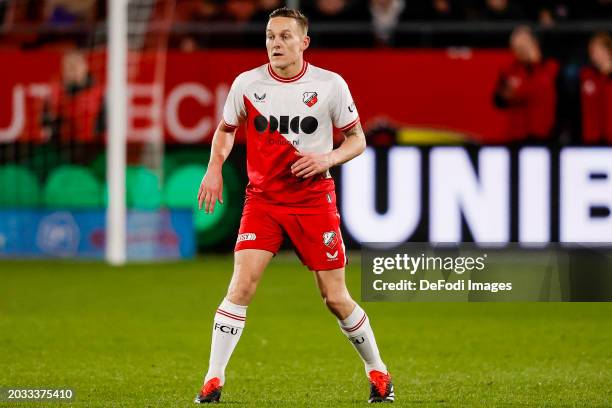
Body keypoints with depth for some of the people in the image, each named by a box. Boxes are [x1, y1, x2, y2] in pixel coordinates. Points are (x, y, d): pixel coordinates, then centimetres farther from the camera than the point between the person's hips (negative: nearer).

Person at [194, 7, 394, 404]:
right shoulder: (247, 84, -2)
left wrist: (327, 159, -16)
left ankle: (378, 373, 23)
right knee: (241, 285, -16)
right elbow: (226, 129, 15)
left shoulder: (330, 85, -6)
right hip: (262, 199, 1)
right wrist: (215, 168, -2)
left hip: (315, 200, -1)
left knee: (336, 299, 2)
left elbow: (357, 139, 4)